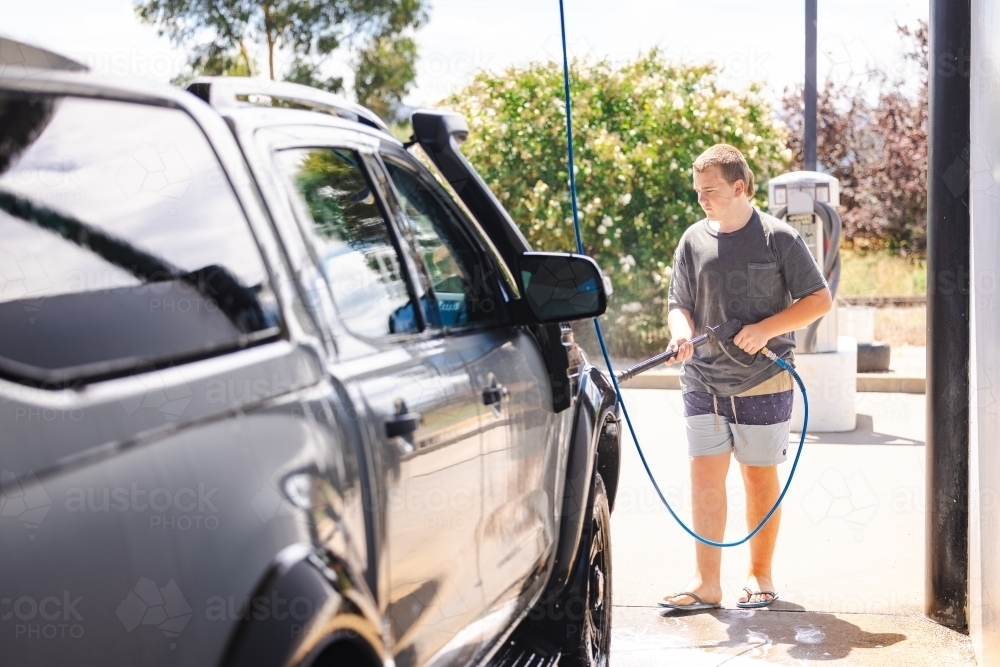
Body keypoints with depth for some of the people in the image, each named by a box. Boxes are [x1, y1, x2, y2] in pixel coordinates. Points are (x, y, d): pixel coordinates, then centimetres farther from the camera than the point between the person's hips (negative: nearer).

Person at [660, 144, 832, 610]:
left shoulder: (778, 238, -4)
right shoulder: (693, 240, 7)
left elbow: (819, 299, -2)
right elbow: (679, 302, 9)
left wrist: (765, 329, -15)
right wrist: (681, 331, -14)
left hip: (763, 381, -3)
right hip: (703, 381, 3)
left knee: (760, 479, 8)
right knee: (704, 476, -2)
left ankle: (760, 575, 21)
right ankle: (706, 583, 3)